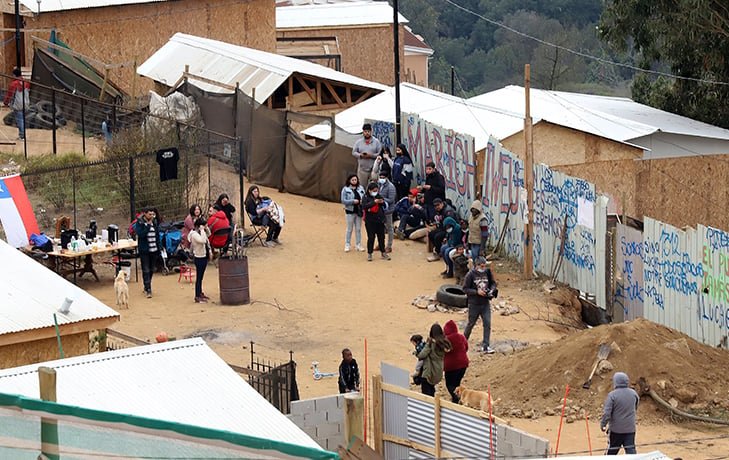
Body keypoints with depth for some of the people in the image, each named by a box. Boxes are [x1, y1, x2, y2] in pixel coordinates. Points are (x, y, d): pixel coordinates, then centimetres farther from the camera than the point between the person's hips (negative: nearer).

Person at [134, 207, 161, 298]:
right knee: (146, 270, -6)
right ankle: (148, 289, -7)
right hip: (144, 250, -5)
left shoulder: (154, 222, 8)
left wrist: (159, 247, 8)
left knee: (151, 270, 12)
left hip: (154, 250, 5)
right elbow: (140, 234, -21)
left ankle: (147, 287, 26)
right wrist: (148, 225, -22)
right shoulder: (139, 223, -7)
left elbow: (157, 235, 13)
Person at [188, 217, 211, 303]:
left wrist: (206, 228, 4)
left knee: (201, 277, 19)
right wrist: (202, 230, -25)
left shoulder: (201, 232, 7)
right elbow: (203, 240, -34)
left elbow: (208, 235, 21)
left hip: (204, 257, 9)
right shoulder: (194, 234, -19)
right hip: (199, 257, -9)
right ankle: (197, 297, -1)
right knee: (199, 277, -5)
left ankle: (200, 293, 30)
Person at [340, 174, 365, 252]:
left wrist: (363, 201, -14)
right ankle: (347, 245, 13)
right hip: (350, 211, -3)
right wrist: (353, 201, -21)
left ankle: (358, 245, 19)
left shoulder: (361, 188, 5)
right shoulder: (345, 189, -6)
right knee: (349, 229, 4)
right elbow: (343, 200, -11)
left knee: (358, 229, 11)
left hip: (359, 211, 3)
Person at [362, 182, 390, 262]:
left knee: (381, 237, 10)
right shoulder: (366, 197, -3)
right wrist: (374, 202, -24)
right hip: (370, 221, -4)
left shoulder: (379, 196, 8)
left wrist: (382, 202, -12)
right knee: (371, 237, -1)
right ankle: (369, 254, 8)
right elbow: (364, 206, -19)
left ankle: (383, 253, 21)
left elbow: (385, 206, 11)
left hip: (380, 221, 4)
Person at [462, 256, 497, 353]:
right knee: (471, 324, 11)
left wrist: (492, 290, -8)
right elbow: (465, 289, -11)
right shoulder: (470, 275, -12)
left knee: (487, 324, -5)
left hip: (485, 303, 3)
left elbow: (493, 283, 13)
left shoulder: (487, 273, 0)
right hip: (474, 304, -3)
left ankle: (486, 346, -3)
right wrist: (477, 292, -22)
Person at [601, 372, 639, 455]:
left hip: (616, 429, -3)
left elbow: (607, 412, -16)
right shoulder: (633, 393, 0)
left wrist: (603, 424, -3)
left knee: (611, 451, 13)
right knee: (631, 450, 2)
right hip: (630, 429, 3)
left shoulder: (612, 395, -15)